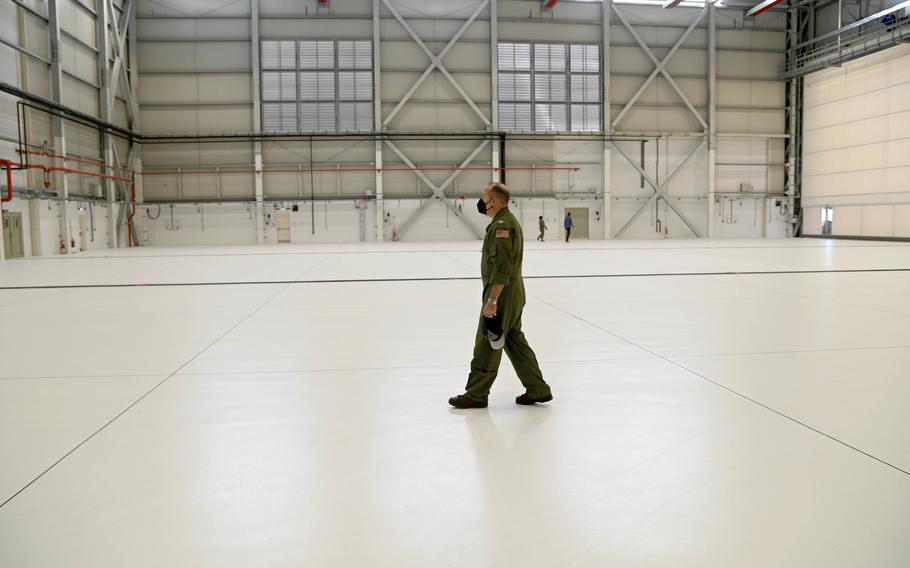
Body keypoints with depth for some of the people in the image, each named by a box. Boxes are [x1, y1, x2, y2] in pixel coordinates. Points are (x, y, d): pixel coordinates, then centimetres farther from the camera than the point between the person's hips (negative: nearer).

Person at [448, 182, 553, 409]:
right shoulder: (509, 221, 15)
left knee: (486, 344, -1)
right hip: (514, 295, 10)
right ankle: (538, 390, 19)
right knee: (515, 341, 14)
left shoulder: (501, 226, -18)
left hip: (502, 295, -10)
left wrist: (491, 301, -24)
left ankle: (476, 394, 9)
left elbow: (502, 268, -25)